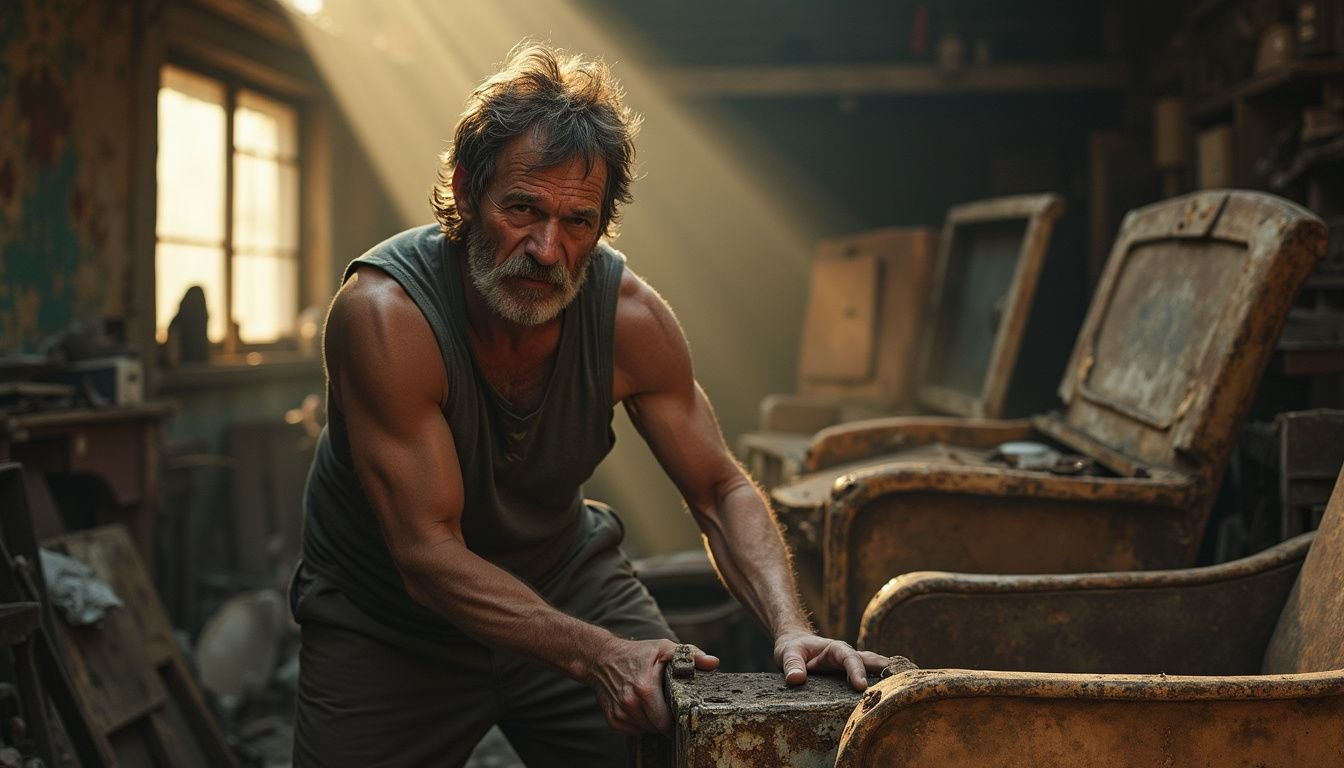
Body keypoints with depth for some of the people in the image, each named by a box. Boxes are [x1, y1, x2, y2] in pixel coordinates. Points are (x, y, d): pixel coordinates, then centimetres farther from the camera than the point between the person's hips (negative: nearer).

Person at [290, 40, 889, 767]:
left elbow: (722, 492, -10)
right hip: (388, 621, -2)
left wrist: (789, 627, -28)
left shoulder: (630, 316, -19)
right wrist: (593, 655, -42)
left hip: (566, 581, 3)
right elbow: (429, 554, -32)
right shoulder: (384, 312, -30)